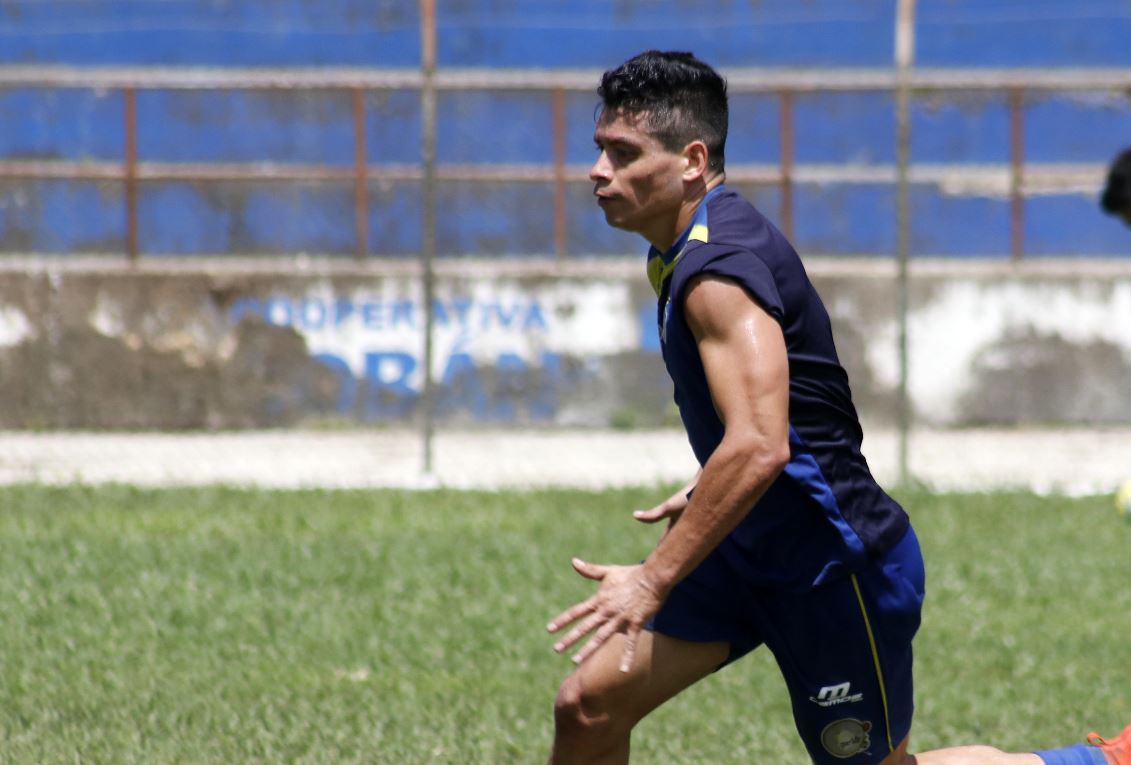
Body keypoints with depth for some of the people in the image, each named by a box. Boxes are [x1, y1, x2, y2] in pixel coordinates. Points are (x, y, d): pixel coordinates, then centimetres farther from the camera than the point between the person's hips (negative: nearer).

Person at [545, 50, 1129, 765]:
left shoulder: (718, 269, -25)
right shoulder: (694, 244, 6)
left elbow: (758, 448, -35)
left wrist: (654, 579, -33)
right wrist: (705, 493, 28)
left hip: (835, 563, -10)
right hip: (755, 546, 10)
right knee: (588, 706, 1)